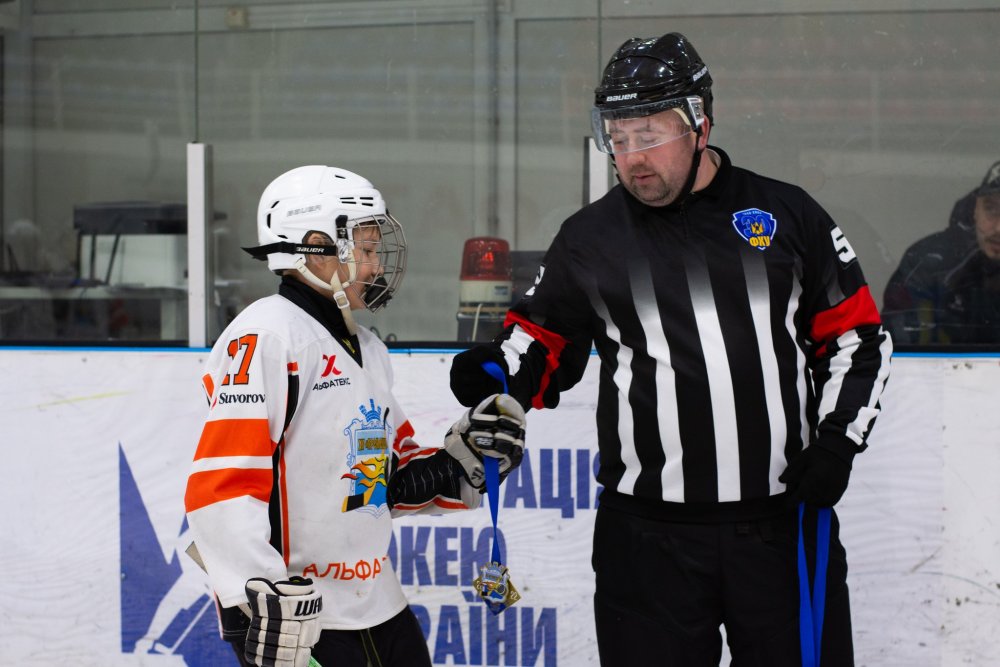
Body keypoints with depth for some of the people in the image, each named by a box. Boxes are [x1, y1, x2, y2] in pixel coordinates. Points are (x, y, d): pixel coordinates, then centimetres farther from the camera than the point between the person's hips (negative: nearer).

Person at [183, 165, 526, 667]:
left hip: (378, 608, 9)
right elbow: (220, 485, -22)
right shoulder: (268, 335, -13)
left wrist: (462, 461, 6)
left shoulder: (368, 350, 17)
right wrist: (265, 600, -28)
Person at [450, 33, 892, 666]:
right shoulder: (590, 238, 6)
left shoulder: (787, 215, 4)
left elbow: (859, 337, 9)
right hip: (649, 536, 0)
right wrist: (493, 371, -8)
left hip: (784, 523, 0)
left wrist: (837, 441, -2)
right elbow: (542, 352, 12)